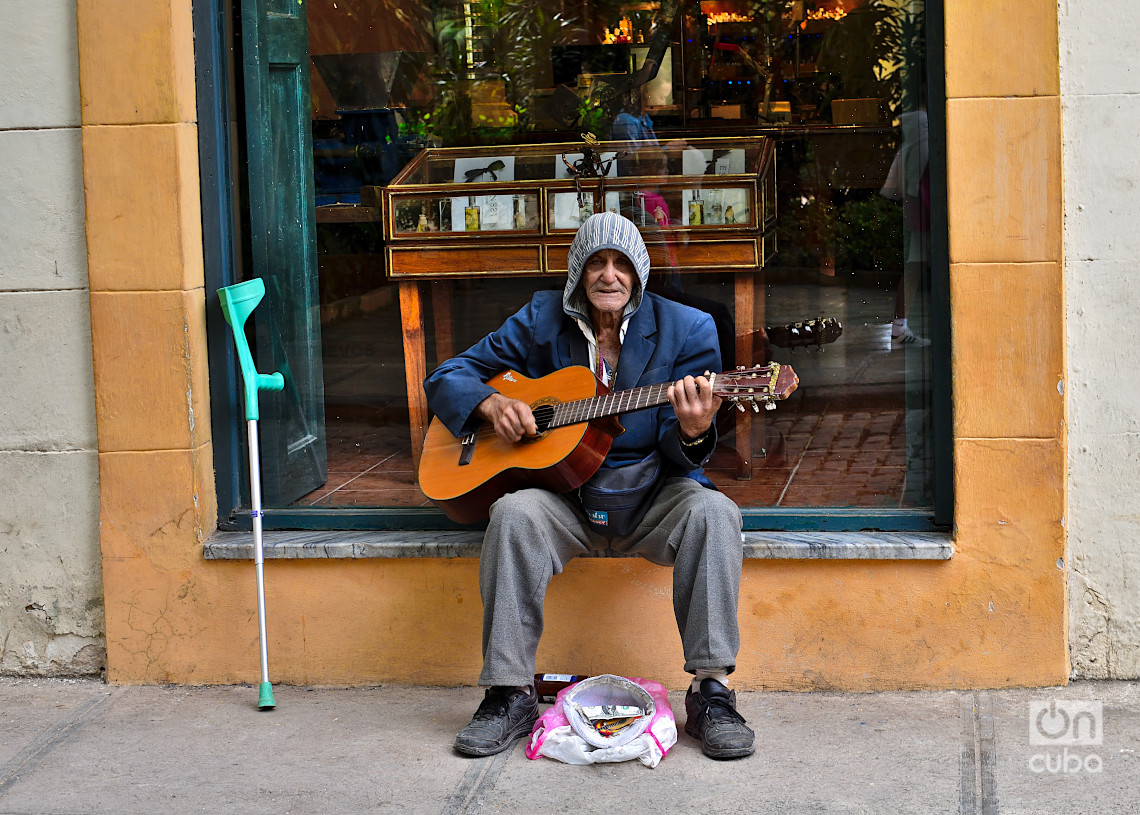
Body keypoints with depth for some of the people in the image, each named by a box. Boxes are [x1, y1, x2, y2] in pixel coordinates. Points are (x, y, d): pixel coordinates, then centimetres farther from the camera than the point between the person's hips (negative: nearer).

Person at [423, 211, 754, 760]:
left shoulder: (686, 330, 0)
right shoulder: (542, 320, 4)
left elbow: (677, 452, -5)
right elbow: (446, 377, 9)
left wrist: (692, 431, -30)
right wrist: (490, 405, -13)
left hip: (651, 494, -1)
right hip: (563, 495, 1)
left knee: (713, 511, -31)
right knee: (514, 514, -31)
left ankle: (711, 691, -26)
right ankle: (510, 694, -23)